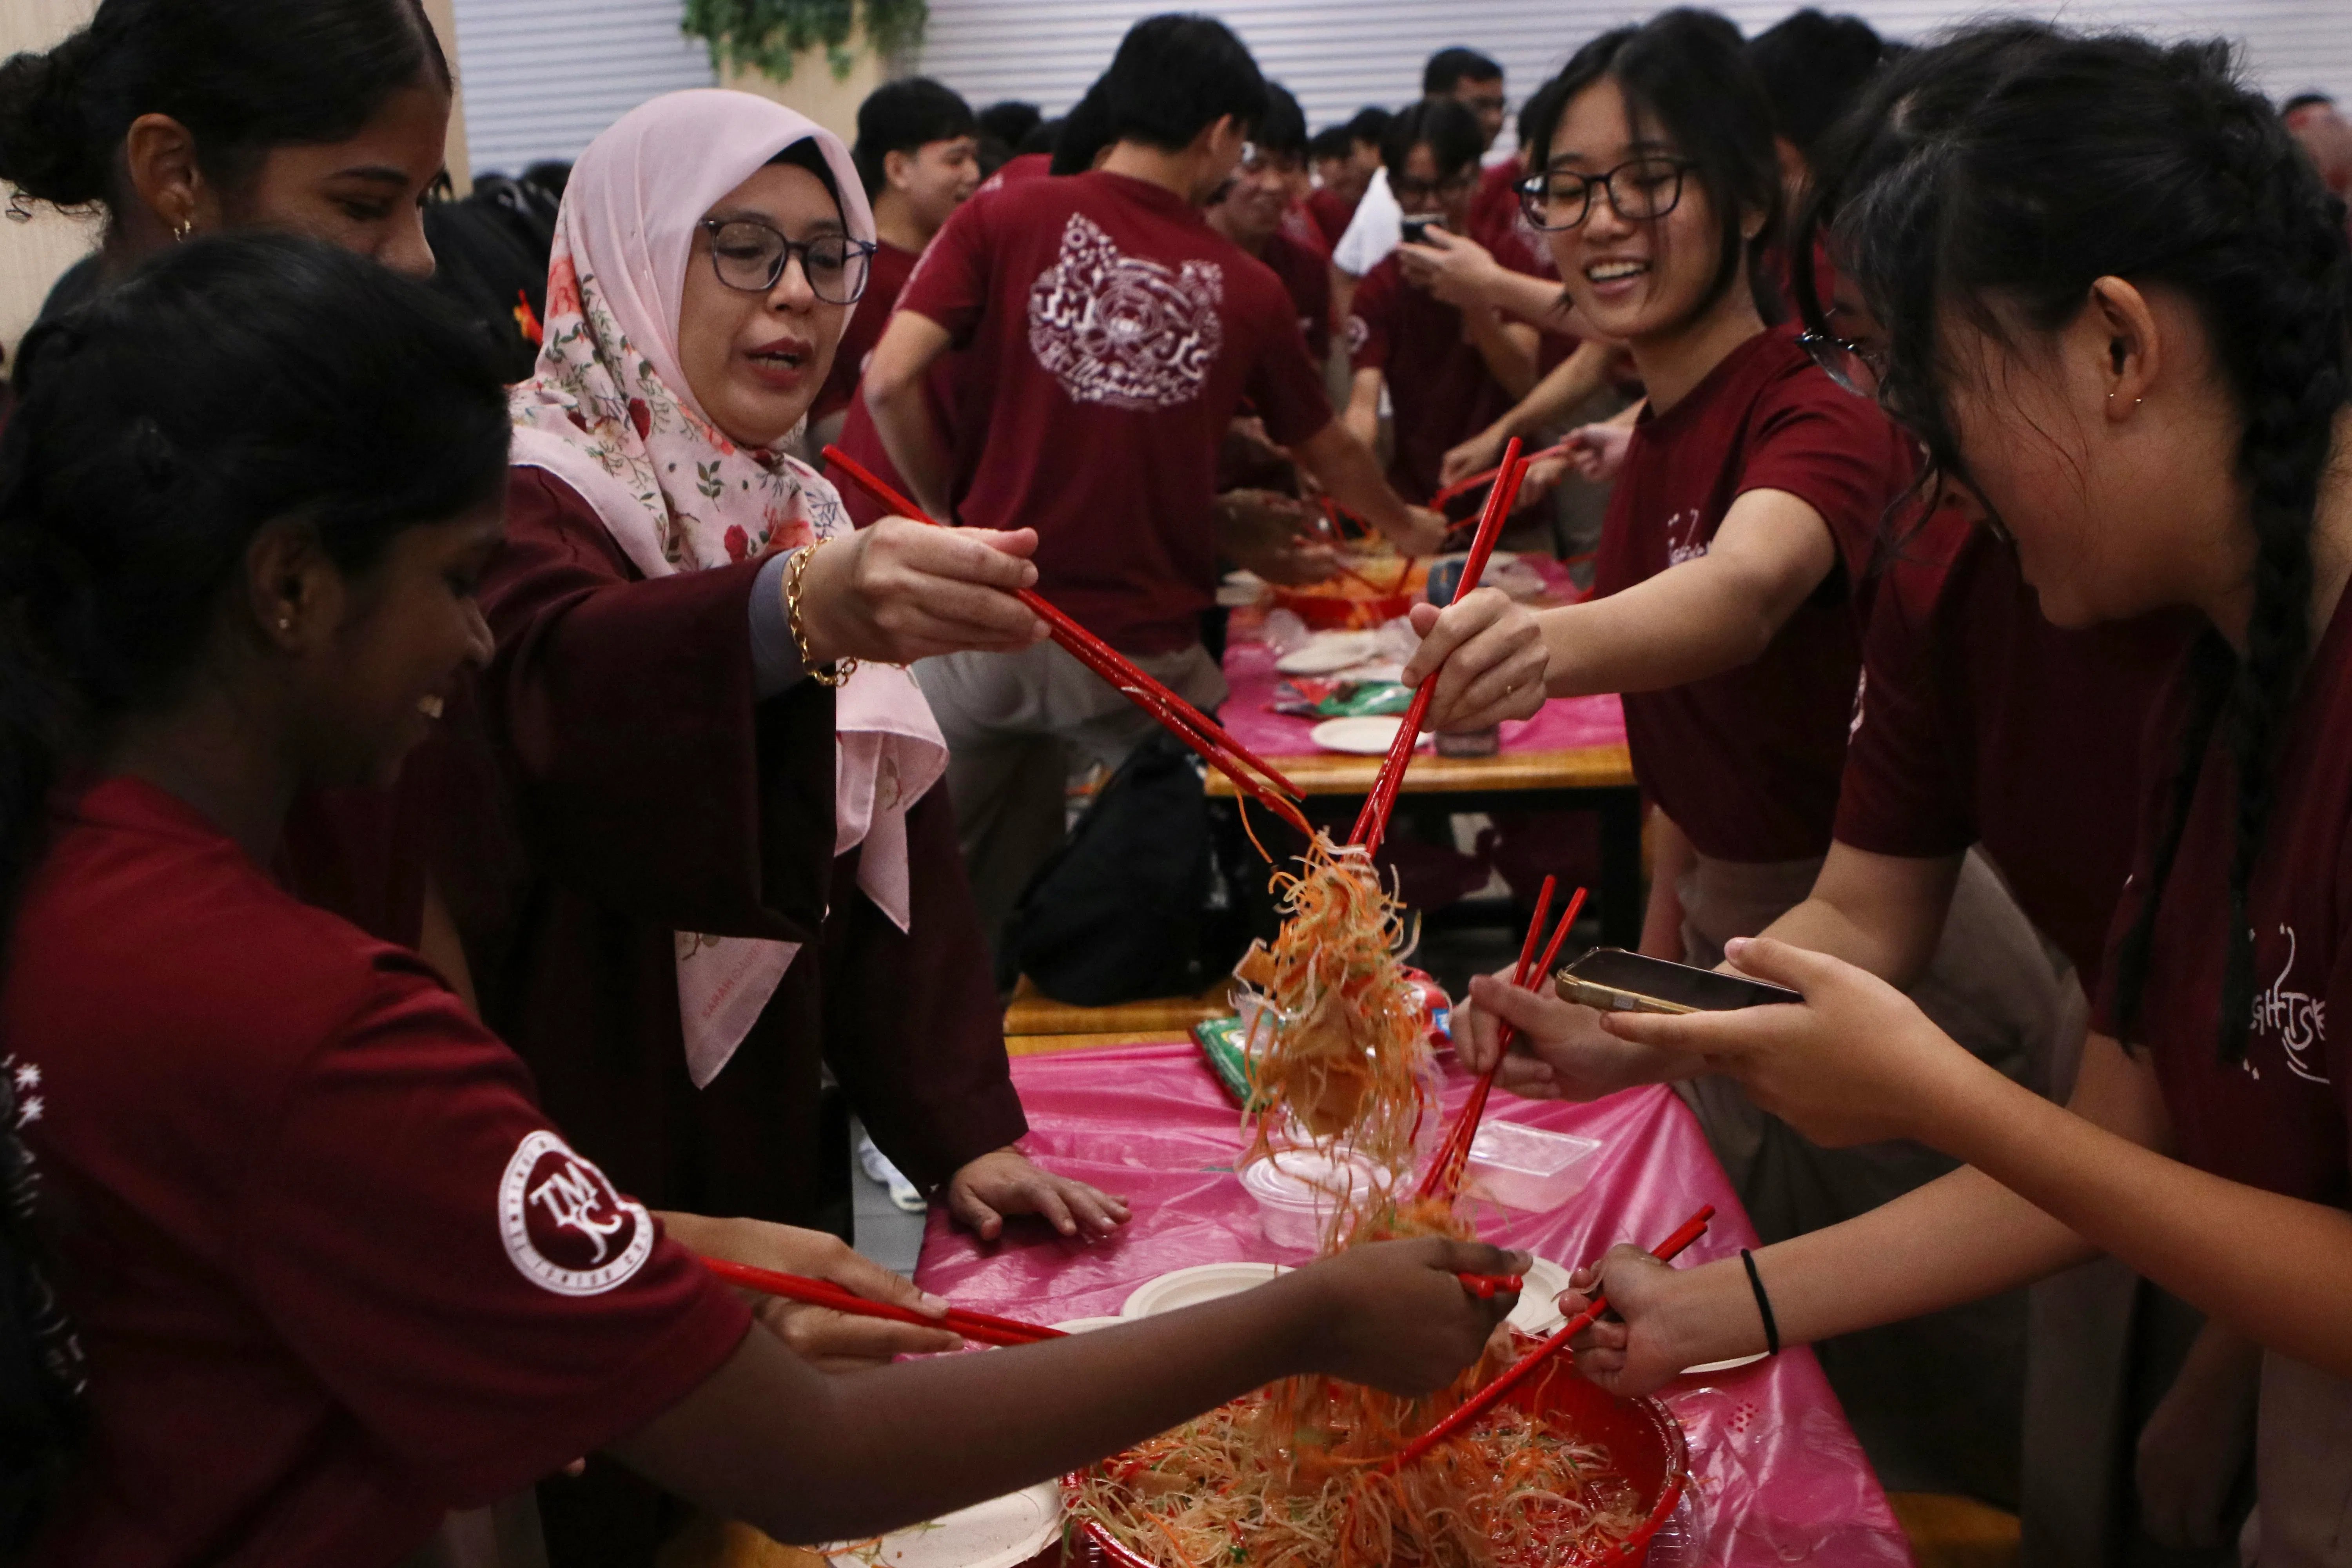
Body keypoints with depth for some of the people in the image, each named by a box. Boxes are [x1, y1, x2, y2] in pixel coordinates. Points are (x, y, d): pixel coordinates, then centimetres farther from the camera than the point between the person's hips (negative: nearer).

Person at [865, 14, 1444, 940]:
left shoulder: (1003, 222, -3)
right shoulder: (1248, 292, 1)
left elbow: (889, 382, -12)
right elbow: (1331, 455, 15)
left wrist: (948, 516, 6)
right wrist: (1407, 528, 36)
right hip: (1141, 650, -1)